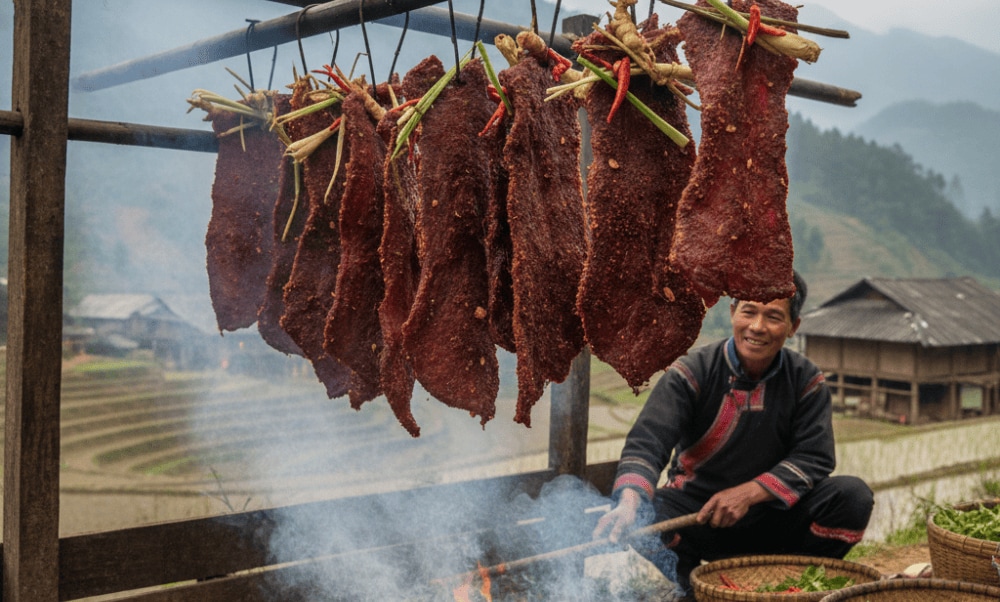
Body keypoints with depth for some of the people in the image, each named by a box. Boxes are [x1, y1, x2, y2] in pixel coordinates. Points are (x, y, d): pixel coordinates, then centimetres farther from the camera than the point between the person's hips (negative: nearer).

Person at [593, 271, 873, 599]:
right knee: (630, 521, -32)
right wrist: (630, 501, -41)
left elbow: (815, 457, -8)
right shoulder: (692, 372, -10)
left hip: (772, 521, 2)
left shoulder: (806, 380, -2)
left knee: (853, 495, -22)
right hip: (693, 514, -2)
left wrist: (749, 492, -23)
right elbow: (646, 442, -20)